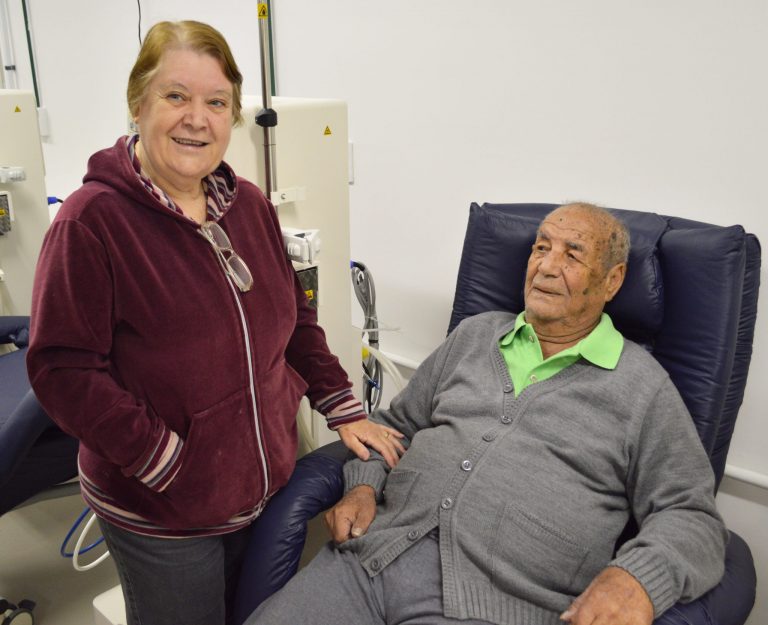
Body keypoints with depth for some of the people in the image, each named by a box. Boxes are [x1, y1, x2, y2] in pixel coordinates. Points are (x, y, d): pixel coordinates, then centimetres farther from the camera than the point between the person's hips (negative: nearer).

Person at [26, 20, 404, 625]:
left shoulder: (249, 205, 2)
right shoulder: (92, 222, -17)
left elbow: (296, 318, 9)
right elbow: (63, 369, -19)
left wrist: (343, 409, 5)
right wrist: (162, 461, -21)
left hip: (267, 485, 6)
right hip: (160, 516, -5)